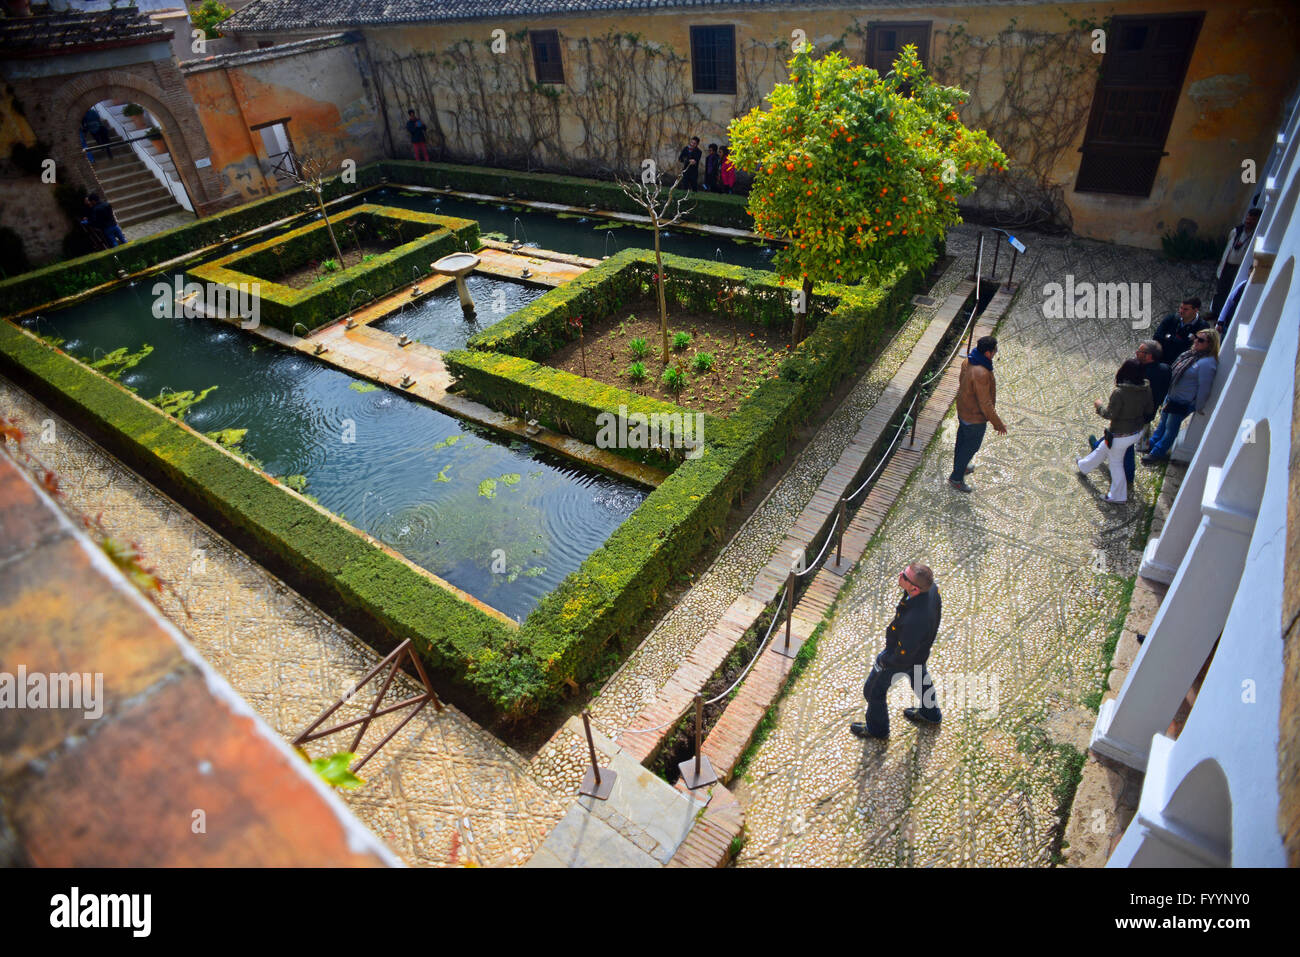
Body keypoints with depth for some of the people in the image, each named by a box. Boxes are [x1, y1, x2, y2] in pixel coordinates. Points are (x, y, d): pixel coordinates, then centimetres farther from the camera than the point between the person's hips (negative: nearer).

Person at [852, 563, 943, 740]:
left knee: (874, 690, 19)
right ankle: (930, 714, 65)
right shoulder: (931, 587, -26)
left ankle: (877, 728, 46)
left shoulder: (913, 621, -48)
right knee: (920, 677, 37)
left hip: (900, 660, -7)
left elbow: (903, 656, -32)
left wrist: (883, 660, -13)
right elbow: (937, 610, 0)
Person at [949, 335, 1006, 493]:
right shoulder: (981, 373, -35)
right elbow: (985, 404, -28)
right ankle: (956, 478, 27)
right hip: (975, 418, -9)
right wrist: (998, 424, -17)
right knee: (971, 447, 11)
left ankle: (960, 467, 50)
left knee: (962, 441, 27)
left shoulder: (968, 361, -9)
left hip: (963, 411, 9)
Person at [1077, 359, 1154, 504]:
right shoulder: (1146, 389, -10)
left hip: (1121, 435, -7)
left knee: (1115, 462, 17)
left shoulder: (1119, 392, -31)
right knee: (1103, 448, 29)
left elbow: (1110, 414, -23)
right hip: (1137, 432, 7)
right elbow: (1150, 410, 1)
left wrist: (1099, 406, -4)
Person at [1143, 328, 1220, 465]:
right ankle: (1152, 444, 42)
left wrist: (1199, 408, -15)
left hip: (1183, 403, -9)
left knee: (1170, 428, 8)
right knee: (1163, 423, 24)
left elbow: (1204, 388, -23)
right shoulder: (1191, 354, 1)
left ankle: (1158, 453, 22)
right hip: (1172, 397, 9)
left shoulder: (1207, 363, -26)